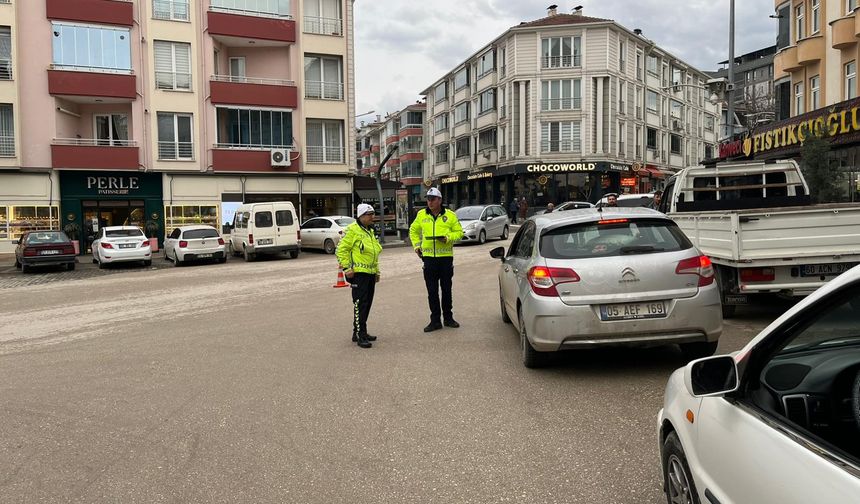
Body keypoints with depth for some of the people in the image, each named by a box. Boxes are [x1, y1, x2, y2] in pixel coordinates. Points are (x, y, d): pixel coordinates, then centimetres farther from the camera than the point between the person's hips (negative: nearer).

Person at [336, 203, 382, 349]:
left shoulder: (371, 231, 19)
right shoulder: (353, 230, -9)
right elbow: (342, 249, -12)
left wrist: (377, 271, 24)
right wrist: (347, 268, -17)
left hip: (370, 273, 9)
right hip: (358, 273, -9)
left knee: (367, 304, 12)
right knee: (360, 304, -10)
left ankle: (358, 332, 23)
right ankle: (360, 336, -7)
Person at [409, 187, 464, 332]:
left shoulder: (450, 215, 0)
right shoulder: (421, 215, 6)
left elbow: (459, 232, 3)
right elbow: (413, 230, 19)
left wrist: (448, 238, -14)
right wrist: (416, 245, 8)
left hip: (446, 256, -1)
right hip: (428, 257, 2)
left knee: (446, 289, 9)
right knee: (432, 291, 5)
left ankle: (448, 318, 23)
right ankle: (435, 320, 13)